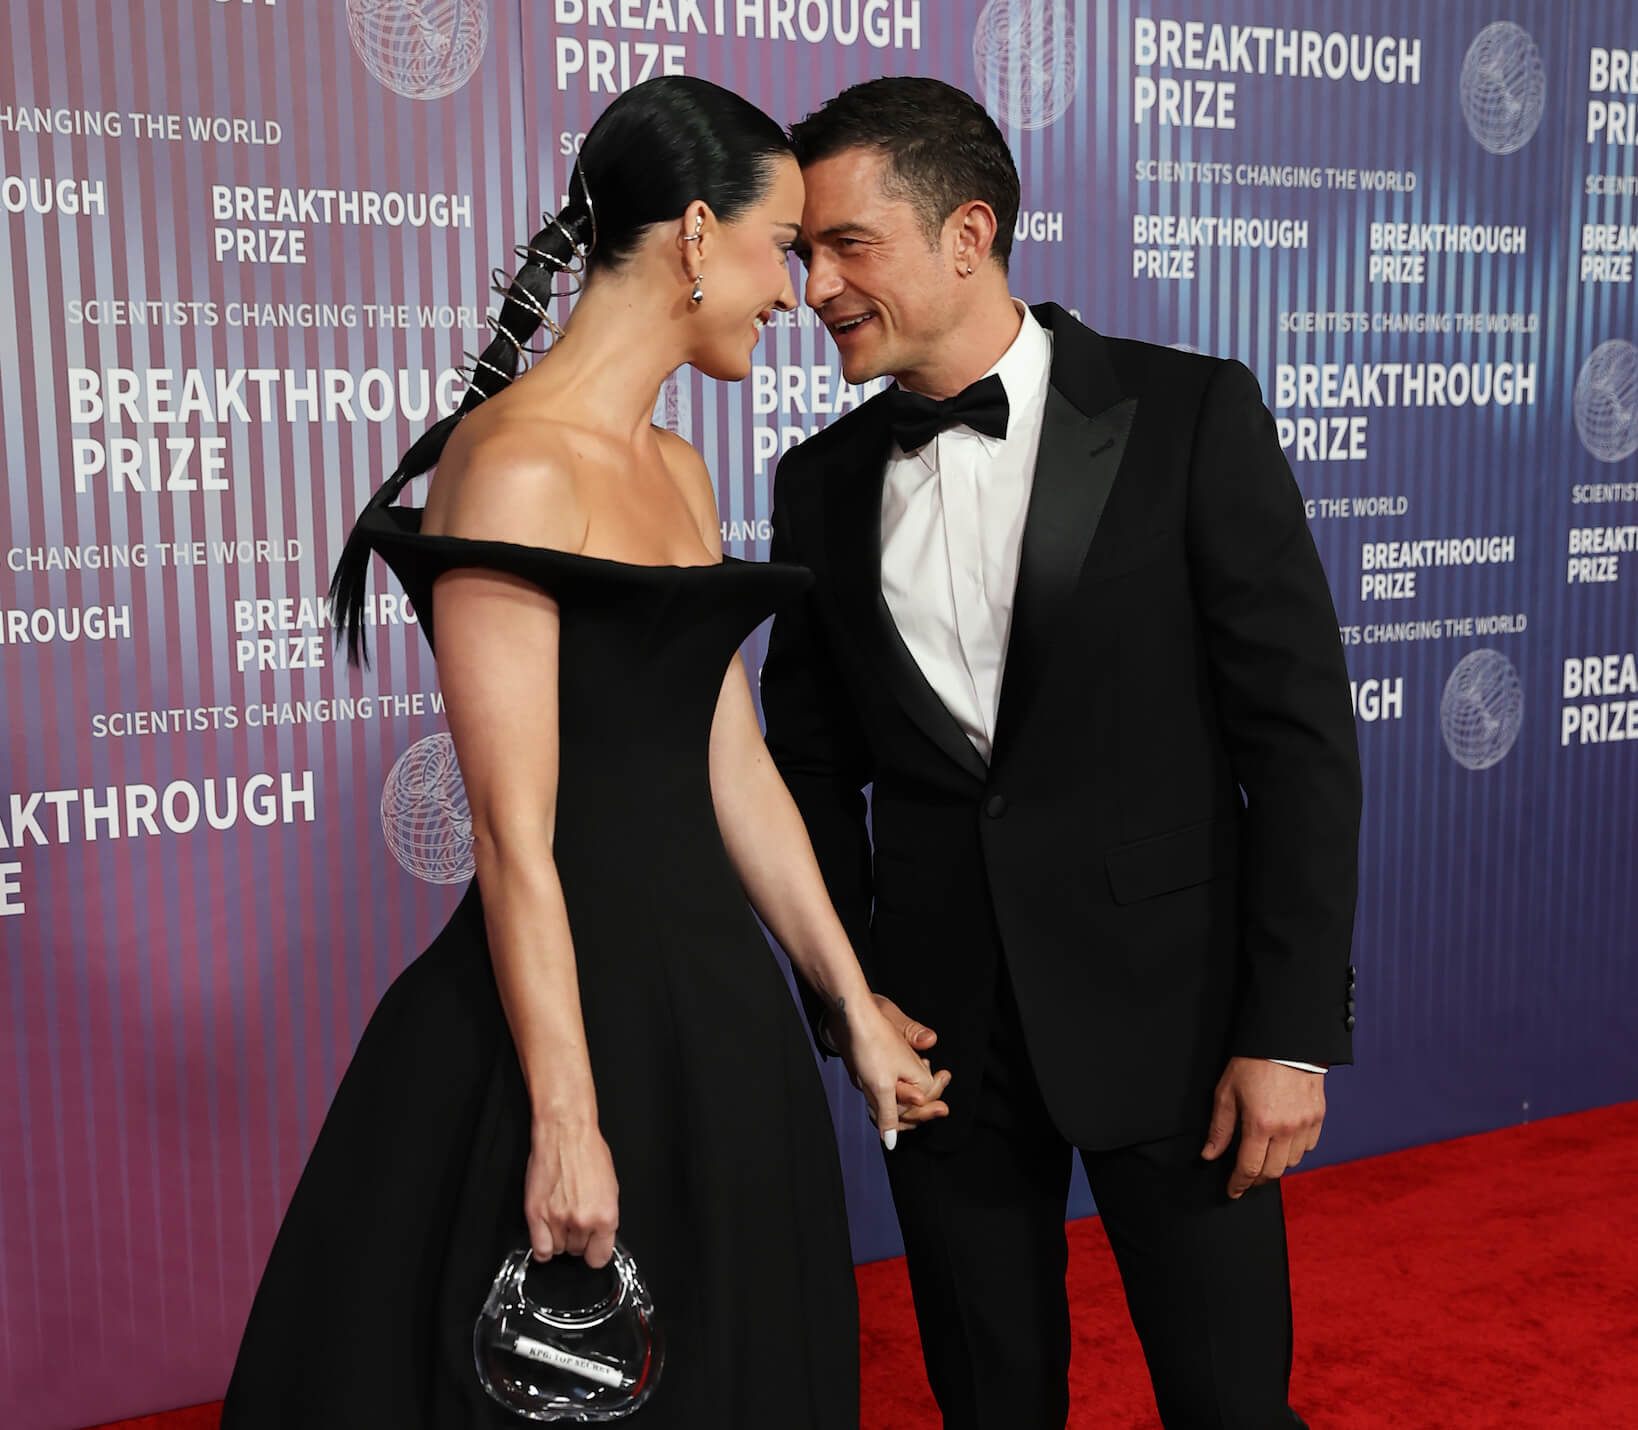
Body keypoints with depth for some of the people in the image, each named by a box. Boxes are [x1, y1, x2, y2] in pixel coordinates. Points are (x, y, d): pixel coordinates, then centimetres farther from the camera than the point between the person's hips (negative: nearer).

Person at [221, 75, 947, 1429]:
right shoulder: (516, 467, -17)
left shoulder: (676, 469, 11)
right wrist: (566, 1120, -18)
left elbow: (735, 770, 11)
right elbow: (514, 830, -19)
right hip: (571, 1000, -9)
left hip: (709, 999, 9)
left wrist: (854, 1008, 13)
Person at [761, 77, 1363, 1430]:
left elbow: (1302, 732, -8)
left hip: (1167, 1001, -3)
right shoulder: (824, 481, 5)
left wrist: (1293, 1027, -12)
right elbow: (813, 765, 11)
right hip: (940, 1024, 3)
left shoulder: (1190, 416, -6)